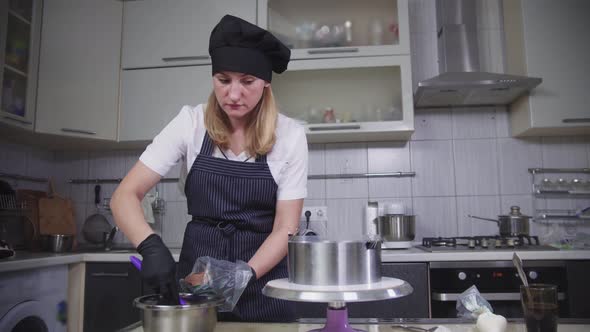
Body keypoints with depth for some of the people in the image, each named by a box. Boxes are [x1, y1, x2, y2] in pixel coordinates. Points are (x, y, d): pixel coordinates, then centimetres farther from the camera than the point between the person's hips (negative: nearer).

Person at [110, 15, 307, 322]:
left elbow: (285, 229, -10)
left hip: (262, 278, 0)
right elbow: (124, 196, -10)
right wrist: (151, 246, -27)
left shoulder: (290, 135, -12)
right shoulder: (191, 123, -9)